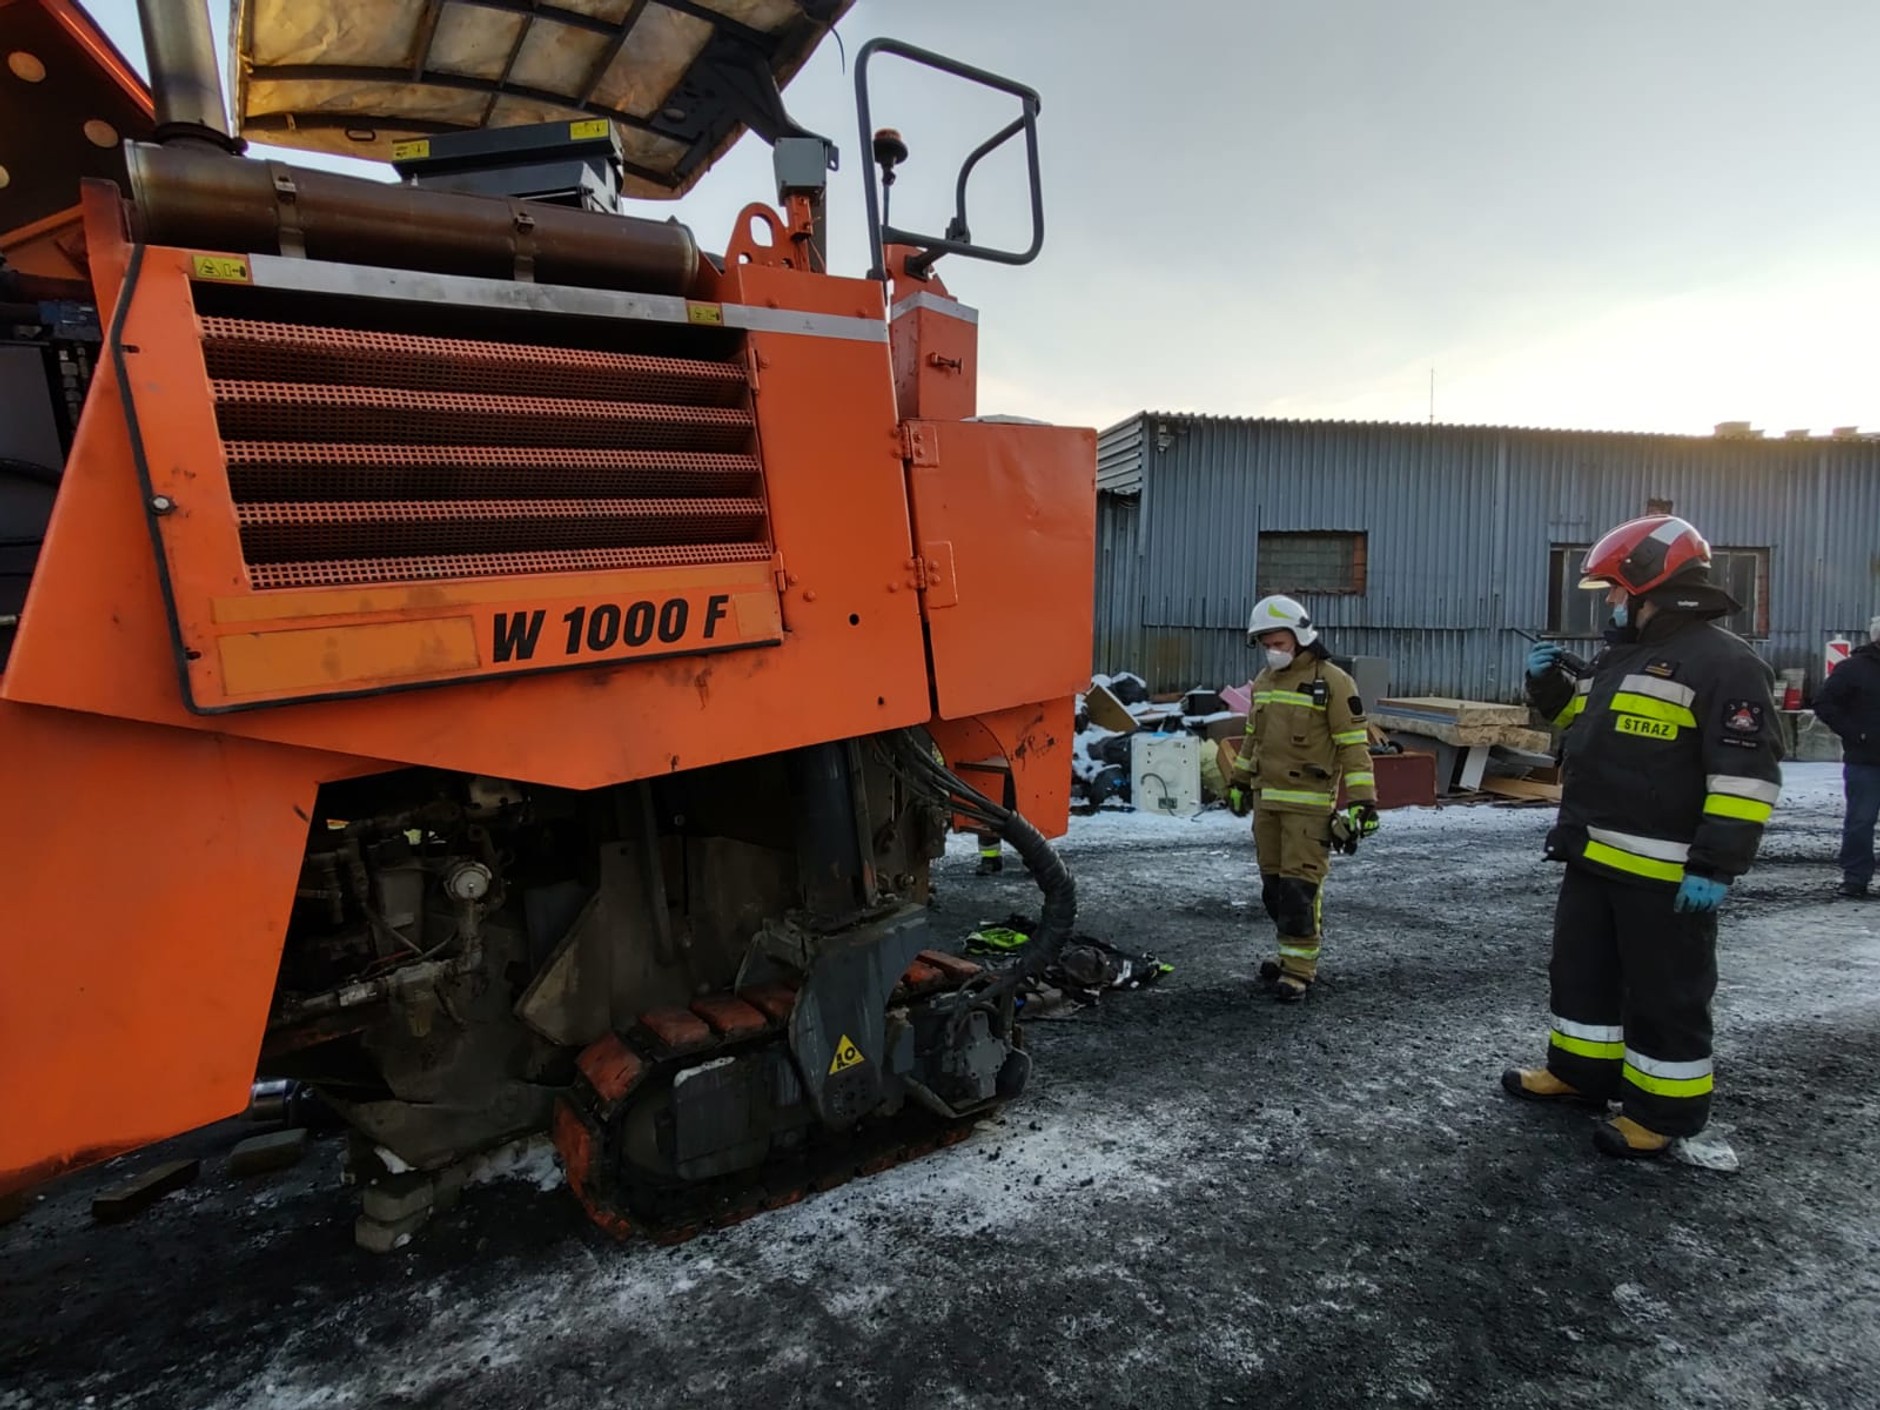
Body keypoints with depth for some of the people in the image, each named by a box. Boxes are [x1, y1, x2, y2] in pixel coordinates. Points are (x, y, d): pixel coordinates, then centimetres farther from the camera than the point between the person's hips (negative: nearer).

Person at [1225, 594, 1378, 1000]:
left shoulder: (1332, 682, -9)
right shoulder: (1264, 680, 12)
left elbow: (1354, 745, -10)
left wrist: (1362, 801, -14)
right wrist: (1239, 782, 26)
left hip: (1309, 804, -7)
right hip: (1266, 799, 7)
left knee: (1299, 885, -7)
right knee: (1273, 884, 10)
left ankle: (1300, 968, 2)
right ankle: (1293, 954, 23)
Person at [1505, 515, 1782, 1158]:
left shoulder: (1724, 662, -14)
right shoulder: (1621, 655, 14)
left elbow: (1746, 773, -20)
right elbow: (1585, 724, 29)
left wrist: (1716, 863, -23)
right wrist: (1550, 686, 11)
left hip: (1665, 871, -9)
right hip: (1593, 858, 9)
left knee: (1665, 992, 4)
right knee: (1581, 970, 19)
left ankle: (1665, 1109, 18)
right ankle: (1581, 1069, 34)